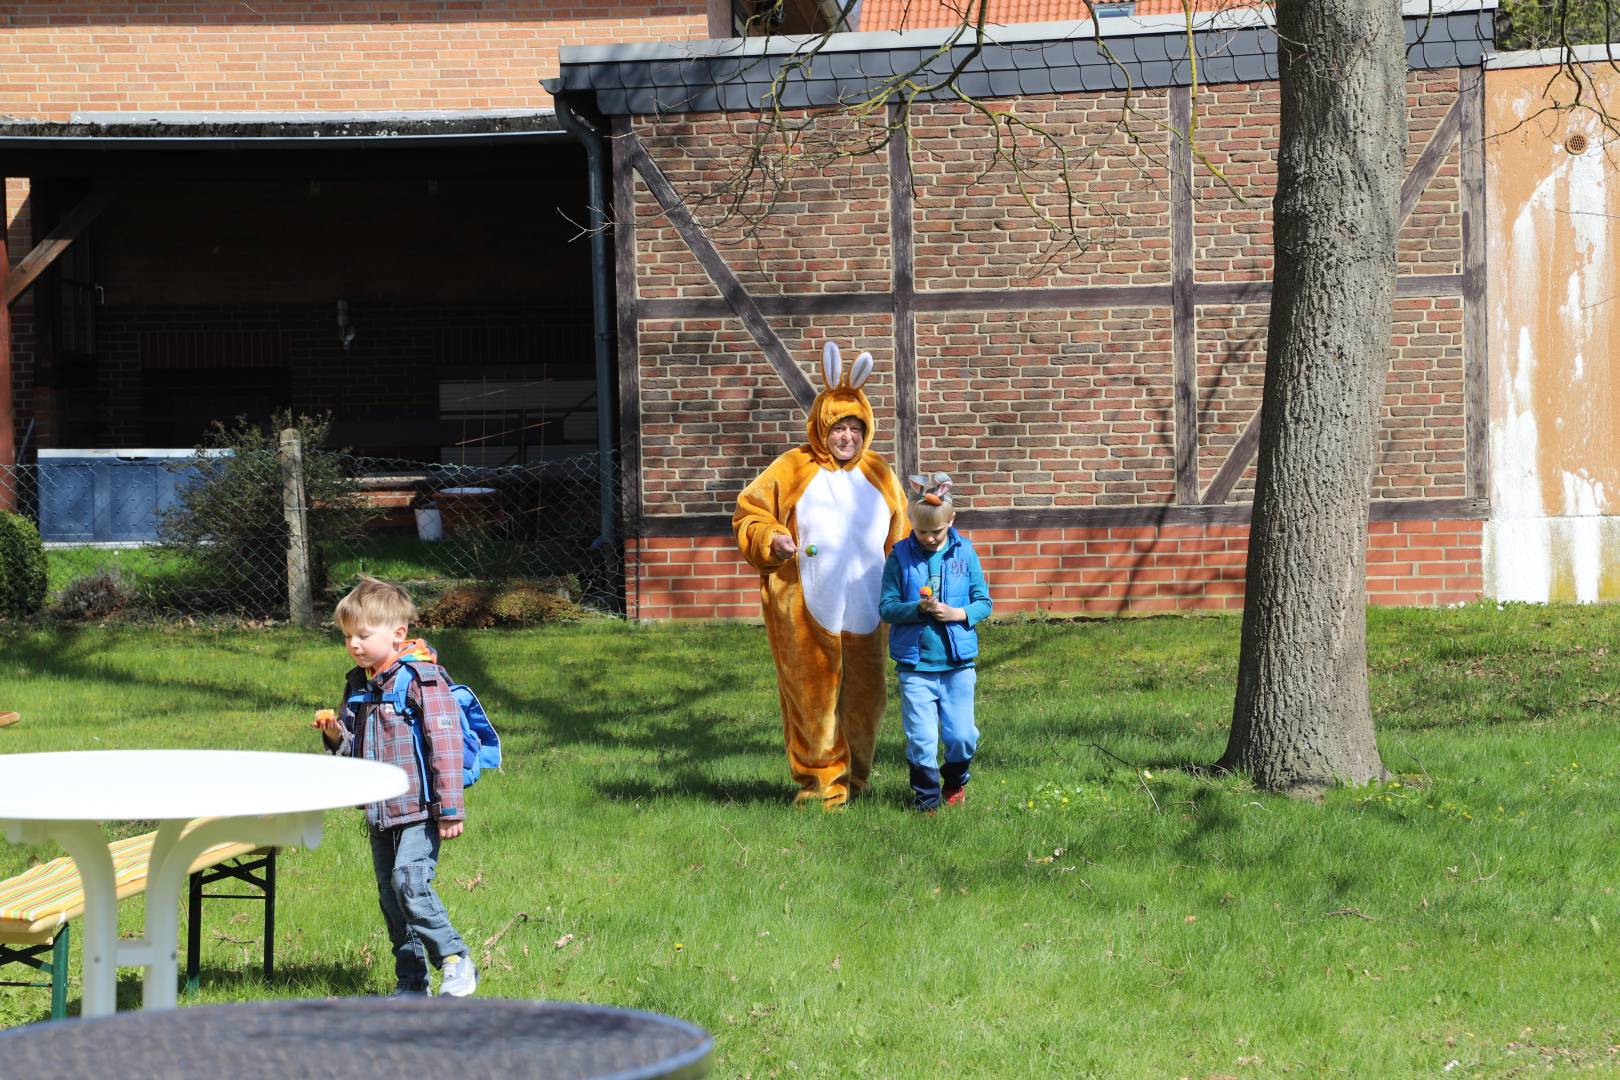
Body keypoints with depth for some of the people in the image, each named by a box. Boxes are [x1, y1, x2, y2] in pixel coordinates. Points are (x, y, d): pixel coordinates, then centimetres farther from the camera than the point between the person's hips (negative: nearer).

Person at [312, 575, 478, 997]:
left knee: (410, 883, -21)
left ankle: (455, 960, -9)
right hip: (380, 814, 8)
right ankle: (412, 982, 17)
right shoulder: (359, 684, 12)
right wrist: (336, 733, -4)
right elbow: (354, 747, 20)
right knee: (390, 896, 9)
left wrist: (450, 808, -17)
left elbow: (444, 742, -15)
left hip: (419, 809, -8)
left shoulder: (421, 678, -13)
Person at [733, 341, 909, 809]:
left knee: (863, 696, 6)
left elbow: (900, 538, 22)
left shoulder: (879, 475, 14)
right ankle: (819, 780, 8)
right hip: (805, 611, -4)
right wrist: (770, 540, -16)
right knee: (810, 694, -2)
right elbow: (748, 514, 4)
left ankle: (853, 781, 19)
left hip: (864, 611, 4)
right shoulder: (791, 470, 0)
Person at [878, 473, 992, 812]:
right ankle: (926, 797, 17)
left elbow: (984, 602, 6)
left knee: (962, 737, 3)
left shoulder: (965, 552, 2)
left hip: (958, 663, 1)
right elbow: (887, 606, -1)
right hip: (915, 665, -1)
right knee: (921, 740, -2)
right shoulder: (900, 556, -1)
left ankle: (954, 783, 31)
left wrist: (958, 614, -13)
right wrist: (917, 609, -19)